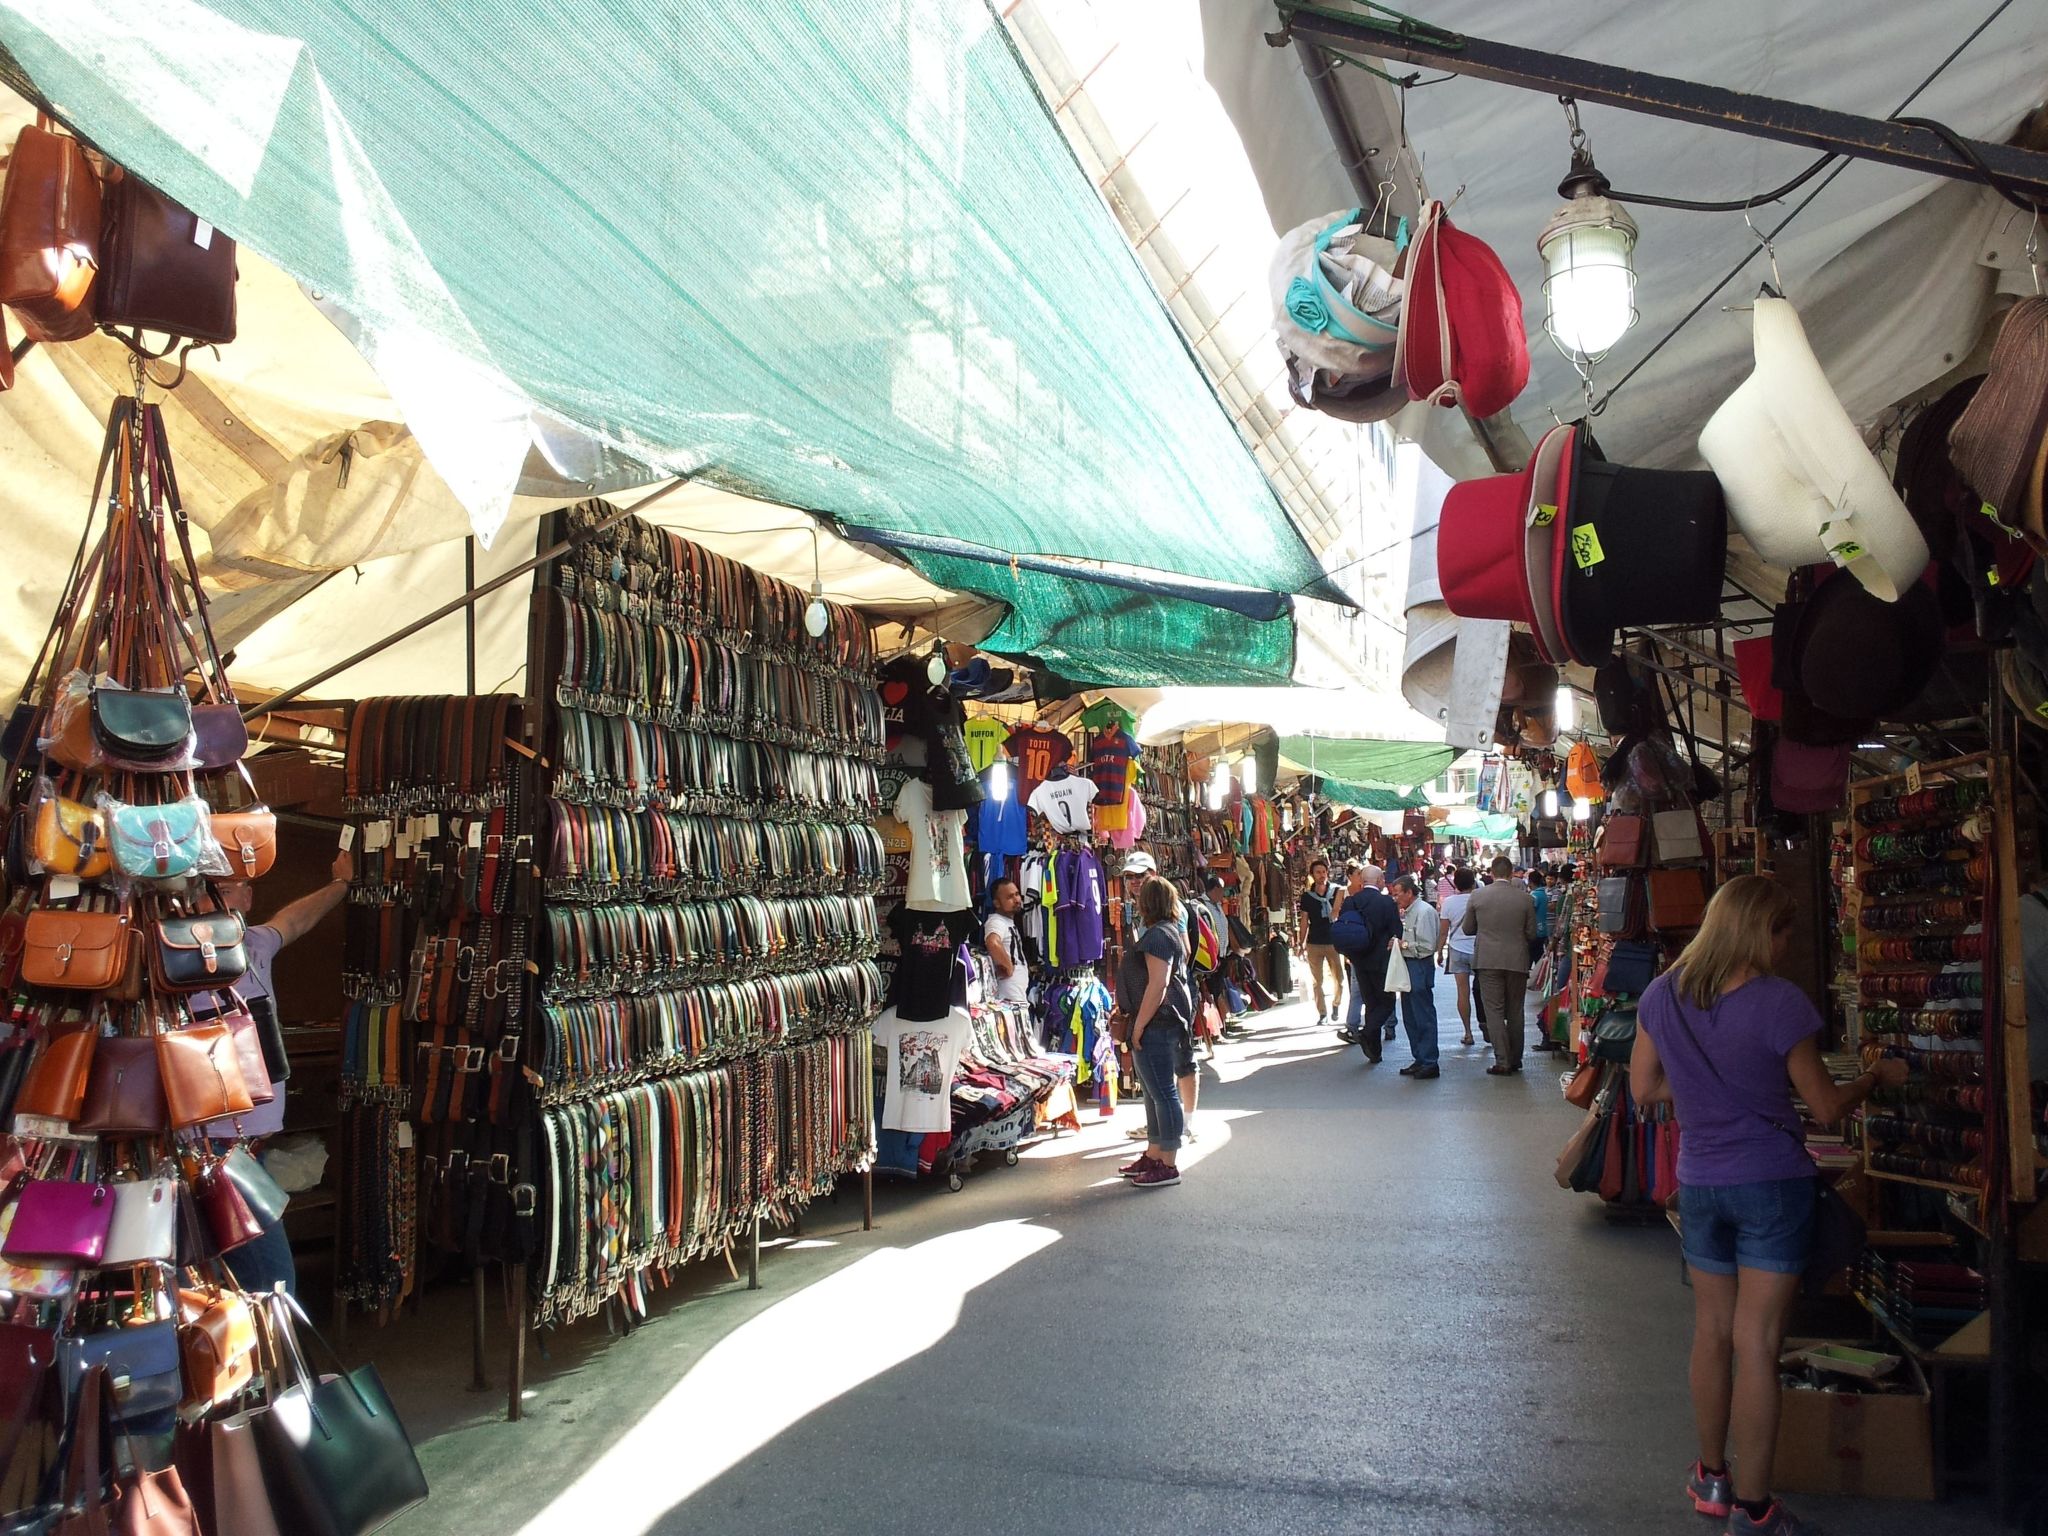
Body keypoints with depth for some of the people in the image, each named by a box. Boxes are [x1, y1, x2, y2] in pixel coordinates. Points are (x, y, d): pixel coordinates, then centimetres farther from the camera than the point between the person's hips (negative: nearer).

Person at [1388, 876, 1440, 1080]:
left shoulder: (1424, 912, -14)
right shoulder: (1407, 912, 13)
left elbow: (1427, 947, -19)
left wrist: (1404, 945, -14)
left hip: (1420, 968, -10)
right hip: (1408, 966, 10)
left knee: (1424, 1017, -5)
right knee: (1410, 1017, 14)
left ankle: (1429, 1063, 1)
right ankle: (1419, 1060, 23)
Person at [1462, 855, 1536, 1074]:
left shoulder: (1477, 896, -5)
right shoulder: (1525, 898, -4)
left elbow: (1467, 928, 4)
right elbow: (1532, 933, 1)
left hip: (1488, 960, -1)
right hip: (1517, 961, 2)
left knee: (1494, 1011, 1)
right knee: (1515, 1012, 13)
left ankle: (1502, 1061, -6)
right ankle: (1515, 1060, 19)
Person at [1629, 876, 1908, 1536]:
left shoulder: (1663, 995, -3)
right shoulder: (1779, 1002, -18)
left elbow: (1643, 1088, 6)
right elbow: (1826, 1106, -8)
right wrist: (1879, 1077, 10)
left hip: (1699, 1185, 5)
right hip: (1772, 1185, -4)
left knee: (1711, 1333, 16)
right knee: (1757, 1344, 2)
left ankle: (1711, 1479, 30)